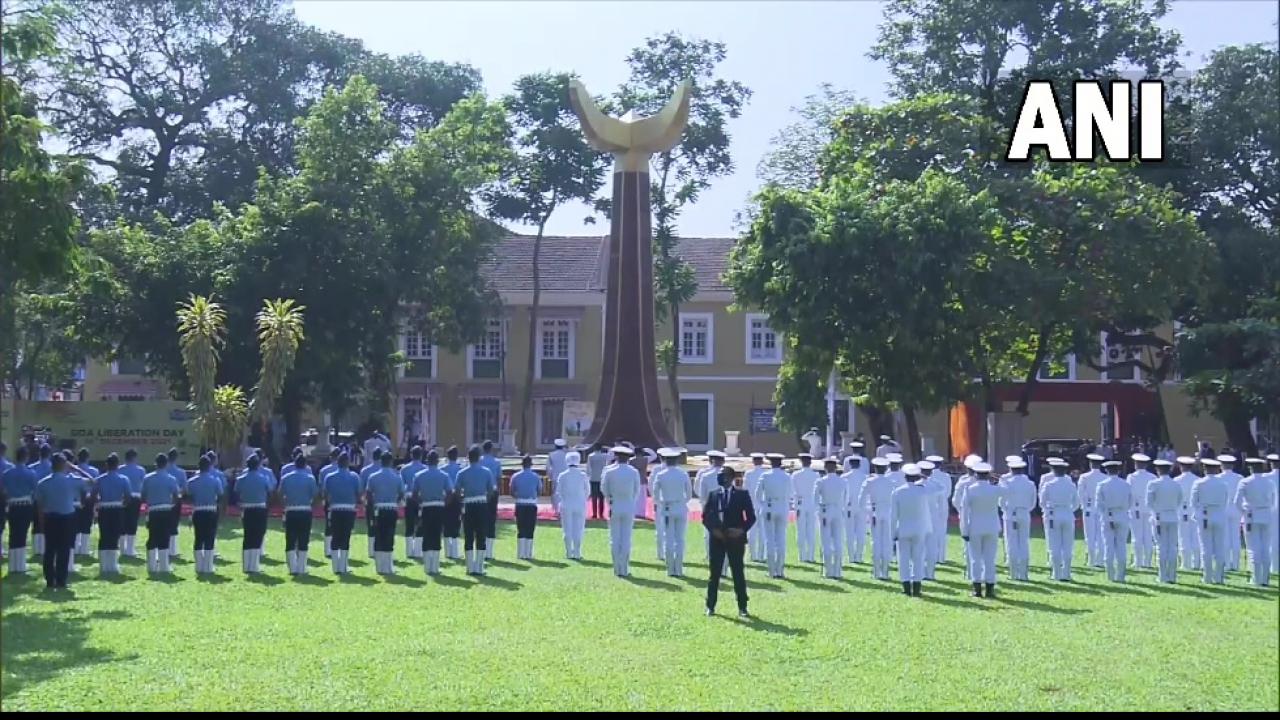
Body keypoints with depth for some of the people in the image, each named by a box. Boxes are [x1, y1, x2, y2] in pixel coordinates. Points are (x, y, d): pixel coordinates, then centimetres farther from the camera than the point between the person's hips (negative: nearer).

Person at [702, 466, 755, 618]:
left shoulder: (742, 494, 1)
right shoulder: (713, 494, 7)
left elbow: (751, 516, 1)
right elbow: (705, 516, 7)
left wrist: (742, 529, -13)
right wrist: (712, 529, -9)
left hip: (736, 539, -2)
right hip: (717, 539, 2)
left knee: (738, 574, 2)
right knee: (714, 573, 6)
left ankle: (742, 608, 8)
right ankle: (710, 606, 14)